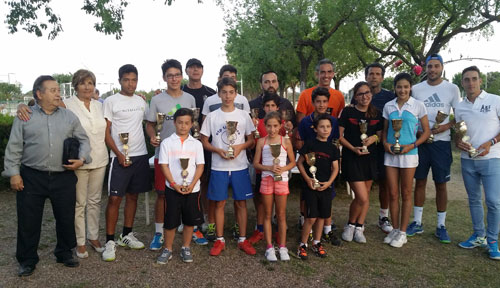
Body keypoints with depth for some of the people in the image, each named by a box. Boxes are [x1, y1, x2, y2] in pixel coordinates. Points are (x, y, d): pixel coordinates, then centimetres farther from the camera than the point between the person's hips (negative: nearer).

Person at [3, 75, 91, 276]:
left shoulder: (69, 116, 6)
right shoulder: (25, 117, 2)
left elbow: (83, 140, 9)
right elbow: (14, 148, 2)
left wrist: (82, 158, -6)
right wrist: (14, 173, -3)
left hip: (64, 178, 2)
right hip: (31, 177, -1)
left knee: (66, 218, 11)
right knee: (28, 221, 7)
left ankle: (65, 253, 30)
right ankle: (27, 260, 24)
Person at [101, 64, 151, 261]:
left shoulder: (141, 101, 10)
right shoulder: (111, 101, -3)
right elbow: (106, 132, -5)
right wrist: (119, 154, -12)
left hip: (140, 156, 5)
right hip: (120, 157, -5)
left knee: (133, 195, 11)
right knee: (114, 198, -5)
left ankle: (127, 235, 24)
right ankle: (110, 242, 6)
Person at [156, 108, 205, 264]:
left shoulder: (196, 144, 4)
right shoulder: (167, 142, 0)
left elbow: (200, 165, 1)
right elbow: (164, 165, -3)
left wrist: (192, 184, -12)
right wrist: (174, 184, -12)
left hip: (192, 189, 2)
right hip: (172, 188, -1)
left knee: (190, 220, 9)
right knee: (171, 220, 4)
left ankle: (186, 248, 25)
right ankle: (167, 249, 20)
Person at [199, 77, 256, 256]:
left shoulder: (243, 115, 3)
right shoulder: (212, 116, 1)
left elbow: (251, 140, 7)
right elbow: (204, 141, 3)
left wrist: (240, 147, -13)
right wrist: (219, 151, -13)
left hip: (240, 166, 1)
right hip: (218, 167, 0)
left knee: (241, 202, 6)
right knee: (219, 203, 6)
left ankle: (243, 239, 20)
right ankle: (220, 240, 20)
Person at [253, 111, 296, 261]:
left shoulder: (286, 142, -1)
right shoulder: (261, 142, 1)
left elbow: (293, 162, 5)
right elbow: (256, 163, 0)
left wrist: (283, 169, -14)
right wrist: (269, 168, -15)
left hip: (282, 180, 0)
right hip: (266, 180, 1)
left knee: (281, 215, 7)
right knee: (267, 215, 7)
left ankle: (282, 247, 18)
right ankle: (269, 247, 15)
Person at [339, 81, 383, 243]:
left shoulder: (377, 114, 8)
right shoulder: (348, 112, -3)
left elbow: (380, 134, 15)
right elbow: (340, 135, -3)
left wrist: (374, 138, -8)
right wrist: (353, 148, -16)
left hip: (370, 158, 5)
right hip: (351, 158, -5)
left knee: (366, 196, 9)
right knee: (362, 198, -10)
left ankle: (359, 228, 24)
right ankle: (350, 225, 14)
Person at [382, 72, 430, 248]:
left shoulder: (418, 106, -1)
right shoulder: (388, 106, 7)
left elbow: (426, 131, 1)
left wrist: (412, 145, -13)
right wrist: (385, 143, -7)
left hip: (409, 154, -2)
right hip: (390, 154, 3)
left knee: (406, 194, 5)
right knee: (393, 194, 6)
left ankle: (402, 233, 15)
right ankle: (395, 229, 20)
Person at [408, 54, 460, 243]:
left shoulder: (452, 89, 2)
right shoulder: (416, 89, 6)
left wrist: (446, 126, -14)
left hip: (441, 142, -1)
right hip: (419, 141, 1)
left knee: (441, 184, 4)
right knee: (420, 182, 7)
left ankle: (441, 226, 15)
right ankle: (417, 223, 17)